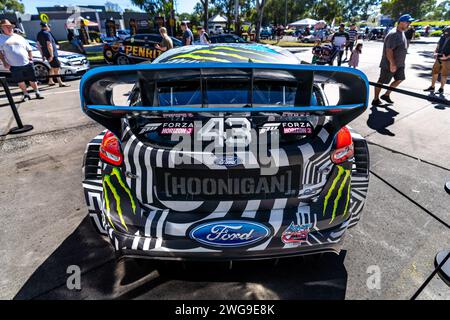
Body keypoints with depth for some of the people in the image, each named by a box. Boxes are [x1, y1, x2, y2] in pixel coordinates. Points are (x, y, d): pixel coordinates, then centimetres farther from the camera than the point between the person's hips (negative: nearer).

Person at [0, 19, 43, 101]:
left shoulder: (19, 37, 11)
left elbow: (29, 49, 16)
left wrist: (31, 58, 2)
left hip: (27, 64, 1)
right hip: (14, 66, -1)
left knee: (32, 79, 5)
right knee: (20, 81, 7)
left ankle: (37, 93, 18)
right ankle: (26, 94, 20)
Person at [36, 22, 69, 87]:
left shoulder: (39, 34, 14)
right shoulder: (47, 34, -14)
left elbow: (39, 45, 18)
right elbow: (49, 45, -22)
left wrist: (42, 55, 22)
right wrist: (51, 55, -23)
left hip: (46, 54, 9)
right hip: (51, 53, -9)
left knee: (52, 67, 20)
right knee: (56, 68, -7)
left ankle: (50, 81, 22)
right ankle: (60, 83, -6)